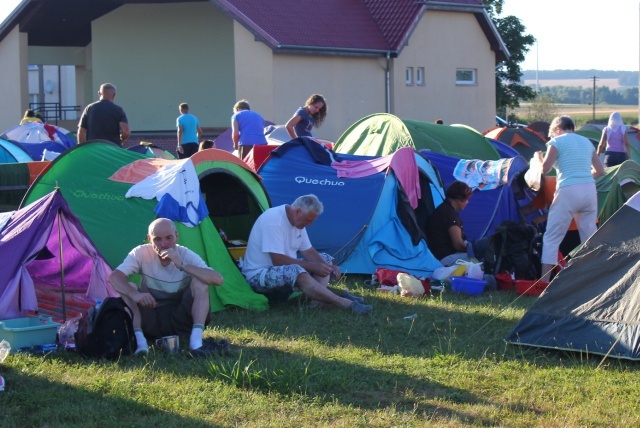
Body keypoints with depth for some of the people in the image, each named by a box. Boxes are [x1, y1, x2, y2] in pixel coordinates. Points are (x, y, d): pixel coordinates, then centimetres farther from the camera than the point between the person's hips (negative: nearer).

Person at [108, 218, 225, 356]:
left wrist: (182, 266, -35)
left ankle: (196, 342, -35)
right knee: (128, 288, -22)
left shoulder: (186, 255, -11)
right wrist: (134, 294, -40)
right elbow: (114, 277, -20)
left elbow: (218, 279, -26)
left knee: (200, 282, -22)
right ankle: (140, 342, -32)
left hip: (180, 322, 0)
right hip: (150, 322, 1)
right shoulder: (141, 253, -9)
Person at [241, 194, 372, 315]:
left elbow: (308, 252, 9)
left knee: (326, 259, 6)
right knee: (296, 272, -37)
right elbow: (278, 261, -28)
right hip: (258, 276, -10)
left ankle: (317, 300, -21)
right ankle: (347, 304, -39)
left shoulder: (298, 221, 4)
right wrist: (313, 267, -25)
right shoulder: (273, 220, -25)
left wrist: (328, 266, -10)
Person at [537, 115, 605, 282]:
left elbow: (545, 169, -6)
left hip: (568, 192, -5)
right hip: (590, 190, 6)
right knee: (590, 237, 13)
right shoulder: (587, 142, 19)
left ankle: (544, 281, -7)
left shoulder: (557, 142, 1)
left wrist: (539, 157, 14)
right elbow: (600, 170, 20)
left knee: (551, 238, -1)